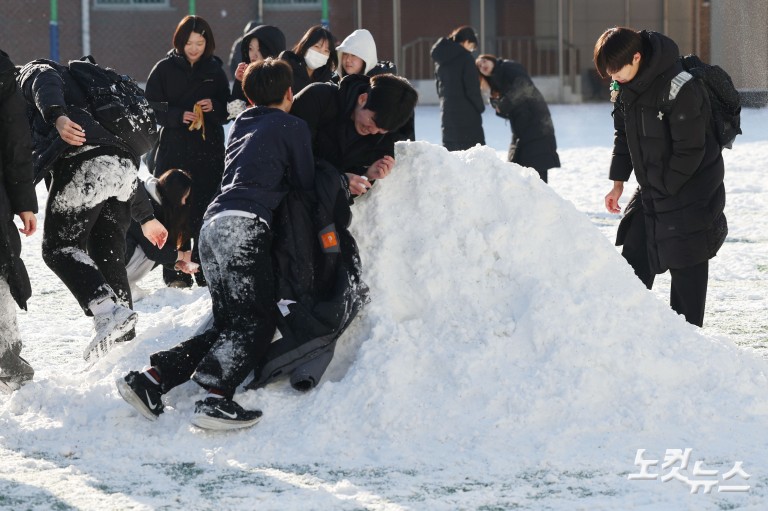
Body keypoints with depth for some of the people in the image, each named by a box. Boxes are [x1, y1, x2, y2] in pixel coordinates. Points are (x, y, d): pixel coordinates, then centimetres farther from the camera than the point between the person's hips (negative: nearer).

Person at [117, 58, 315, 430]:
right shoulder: (293, 126, 9)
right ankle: (215, 398, -28)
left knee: (228, 326, 10)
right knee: (256, 322, -10)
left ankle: (150, 379, 1)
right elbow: (305, 184, 12)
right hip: (245, 224, -8)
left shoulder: (240, 126, 28)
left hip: (212, 224, 8)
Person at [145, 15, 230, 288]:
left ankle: (205, 272, 7)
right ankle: (176, 274, -1)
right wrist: (179, 116, -16)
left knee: (206, 213, -1)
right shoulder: (164, 69, 2)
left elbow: (227, 110, 13)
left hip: (209, 152, 2)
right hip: (173, 151, -2)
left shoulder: (215, 70, 9)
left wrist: (214, 107, -9)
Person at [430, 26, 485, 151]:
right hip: (467, 114, -7)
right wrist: (480, 107, 1)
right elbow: (472, 89, -13)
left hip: (447, 112, 7)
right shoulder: (465, 57, -11)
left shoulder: (441, 59, 12)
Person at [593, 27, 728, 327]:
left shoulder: (680, 88, -25)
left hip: (690, 191, -8)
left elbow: (690, 150, -22)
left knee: (687, 269, -2)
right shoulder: (626, 88, 0)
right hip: (652, 192, 8)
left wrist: (663, 189, -16)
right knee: (634, 259, 10)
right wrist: (618, 182, 10)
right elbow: (624, 136, 14)